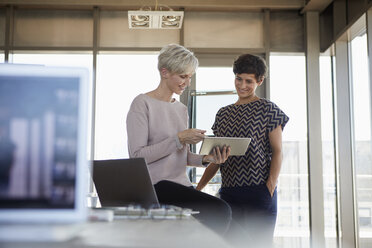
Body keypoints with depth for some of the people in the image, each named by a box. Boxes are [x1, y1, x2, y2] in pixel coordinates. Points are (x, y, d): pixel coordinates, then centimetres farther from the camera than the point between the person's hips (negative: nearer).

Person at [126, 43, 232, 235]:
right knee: (220, 211, -26)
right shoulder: (142, 104, -5)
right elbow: (137, 155, -13)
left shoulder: (181, 109, 19)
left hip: (181, 184, 8)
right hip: (155, 184, -8)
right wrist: (178, 139, -18)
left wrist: (206, 159, 1)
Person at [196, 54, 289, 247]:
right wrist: (198, 188, 10)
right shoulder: (223, 113, 16)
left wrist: (270, 187, -13)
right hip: (229, 192, 4)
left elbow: (277, 152, -2)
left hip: (259, 192, -4)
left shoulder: (268, 109, 3)